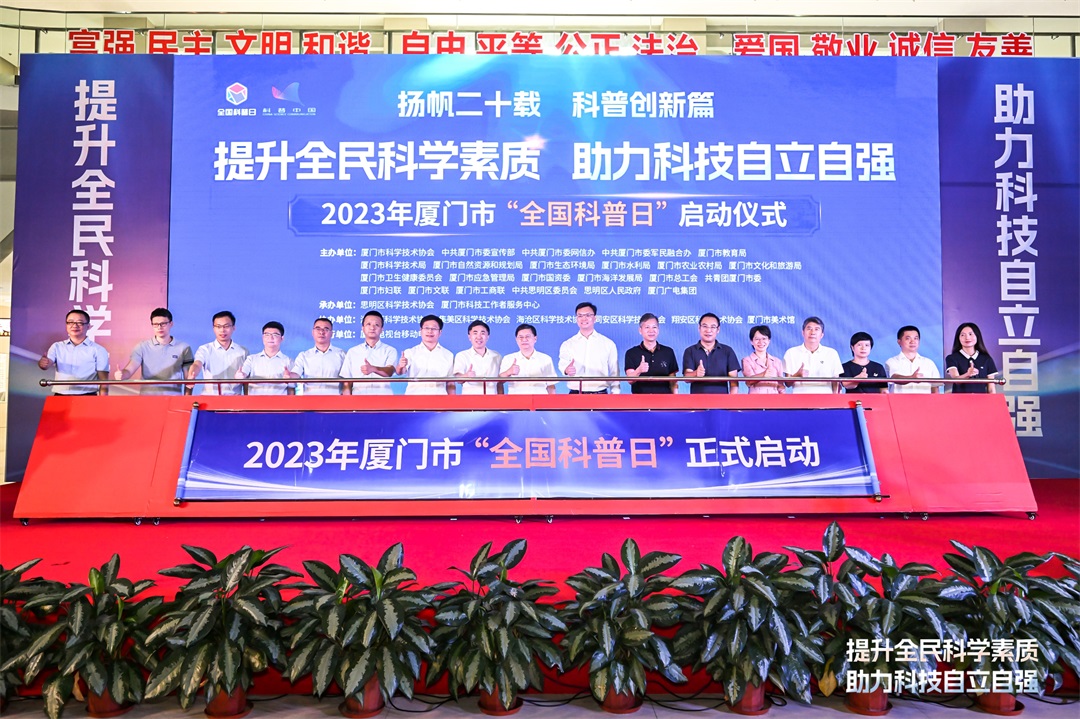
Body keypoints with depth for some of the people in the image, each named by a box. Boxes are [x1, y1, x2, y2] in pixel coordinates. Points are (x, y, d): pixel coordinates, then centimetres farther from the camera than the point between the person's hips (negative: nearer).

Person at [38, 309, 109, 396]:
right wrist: (43, 363, -26)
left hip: (86, 398, -2)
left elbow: (103, 380, 1)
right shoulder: (57, 347, 14)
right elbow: (48, 362, -3)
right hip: (60, 397, 3)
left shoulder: (98, 350, 3)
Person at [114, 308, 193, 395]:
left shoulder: (184, 348, 7)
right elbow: (129, 370, -3)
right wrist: (121, 375, -24)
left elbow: (189, 378, 7)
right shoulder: (142, 347, 8)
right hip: (147, 398, 0)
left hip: (173, 398, 0)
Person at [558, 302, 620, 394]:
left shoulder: (608, 344, 9)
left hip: (600, 394, 0)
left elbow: (614, 374, 11)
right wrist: (566, 370, -33)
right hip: (575, 394, 0)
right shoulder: (567, 345, 8)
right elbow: (563, 363, -11)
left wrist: (615, 393, 1)